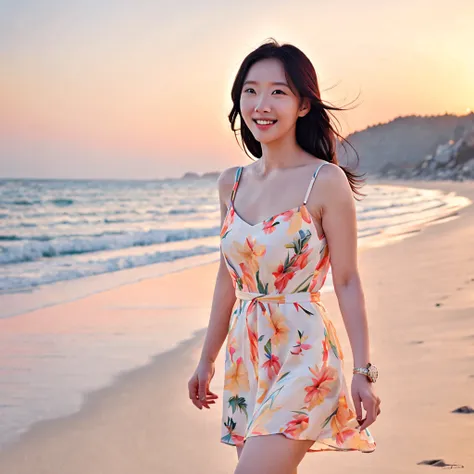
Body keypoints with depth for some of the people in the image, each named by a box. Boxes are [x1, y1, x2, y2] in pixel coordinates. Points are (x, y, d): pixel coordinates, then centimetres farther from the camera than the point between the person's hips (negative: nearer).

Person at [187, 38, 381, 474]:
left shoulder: (326, 181, -9)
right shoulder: (232, 183, 8)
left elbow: (347, 282, -8)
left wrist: (363, 372, -11)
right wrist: (207, 359, 18)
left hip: (302, 352, -6)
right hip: (246, 353, 6)